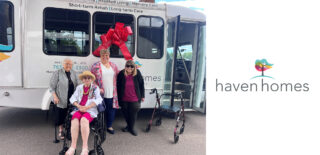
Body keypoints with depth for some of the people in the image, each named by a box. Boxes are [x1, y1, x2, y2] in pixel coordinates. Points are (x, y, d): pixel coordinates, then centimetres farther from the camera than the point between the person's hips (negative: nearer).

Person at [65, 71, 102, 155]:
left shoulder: (95, 88, 10)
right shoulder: (79, 87, 21)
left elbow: (98, 100, -3)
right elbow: (73, 98, 14)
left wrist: (87, 107, -13)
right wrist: (79, 106, -6)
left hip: (90, 110, -3)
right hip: (79, 109, 3)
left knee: (84, 120, -35)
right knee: (74, 121, -30)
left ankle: (85, 147, -34)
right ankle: (73, 146, -31)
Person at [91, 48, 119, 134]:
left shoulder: (113, 66, 12)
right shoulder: (96, 66, -2)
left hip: (112, 93, 4)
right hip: (101, 93, -3)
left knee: (111, 109, 8)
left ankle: (109, 126, 25)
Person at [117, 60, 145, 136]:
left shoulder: (137, 73, -10)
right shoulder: (121, 74, -8)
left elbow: (141, 85, -1)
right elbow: (118, 86, 1)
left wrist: (142, 96, 2)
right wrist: (118, 97, 3)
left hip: (134, 99, -1)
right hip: (124, 99, 2)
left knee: (133, 114, 7)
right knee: (125, 113, 15)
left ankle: (131, 128, 28)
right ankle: (128, 125, 40)